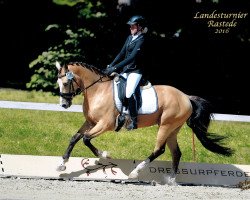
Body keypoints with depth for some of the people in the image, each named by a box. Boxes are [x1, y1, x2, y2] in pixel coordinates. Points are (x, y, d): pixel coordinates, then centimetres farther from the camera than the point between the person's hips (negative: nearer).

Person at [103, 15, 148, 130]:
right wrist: (110, 66, 5)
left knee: (129, 92, -26)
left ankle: (134, 121, -19)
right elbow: (121, 54, 17)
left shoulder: (141, 40, -12)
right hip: (125, 70, 9)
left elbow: (132, 57, -21)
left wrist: (115, 68, -25)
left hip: (135, 71, -9)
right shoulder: (130, 38, 13)